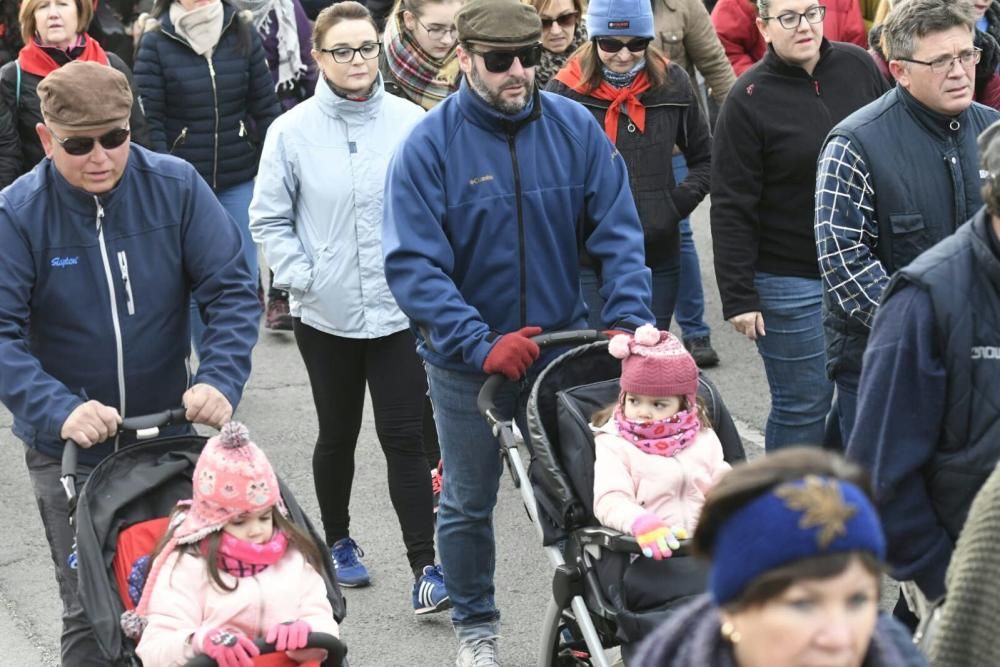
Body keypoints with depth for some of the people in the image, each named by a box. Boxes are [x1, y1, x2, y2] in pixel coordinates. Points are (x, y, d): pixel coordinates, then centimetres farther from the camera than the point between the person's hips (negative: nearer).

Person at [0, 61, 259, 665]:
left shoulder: (177, 186, -9)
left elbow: (233, 292, -8)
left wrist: (221, 380, -25)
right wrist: (60, 410, -33)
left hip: (174, 432, 2)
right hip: (69, 450, -2)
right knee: (91, 615, 4)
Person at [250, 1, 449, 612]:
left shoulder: (411, 123, -6)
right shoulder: (293, 131, -6)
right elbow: (269, 219, 1)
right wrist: (301, 277, -7)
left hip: (400, 311, -1)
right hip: (326, 315, 1)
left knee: (405, 439, -2)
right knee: (338, 435, 16)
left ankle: (426, 567, 0)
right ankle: (338, 542, 36)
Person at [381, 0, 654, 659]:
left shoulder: (576, 128, -7)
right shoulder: (429, 146, -14)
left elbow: (618, 233, -5)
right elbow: (413, 265, -19)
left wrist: (630, 319, -20)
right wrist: (482, 345, -29)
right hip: (467, 360, -1)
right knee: (468, 504, 14)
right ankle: (476, 626, 33)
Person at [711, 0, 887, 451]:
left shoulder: (857, 67, 3)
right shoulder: (748, 100, -9)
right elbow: (731, 209, -9)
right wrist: (738, 295, -13)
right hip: (791, 282, -4)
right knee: (803, 405, 1)